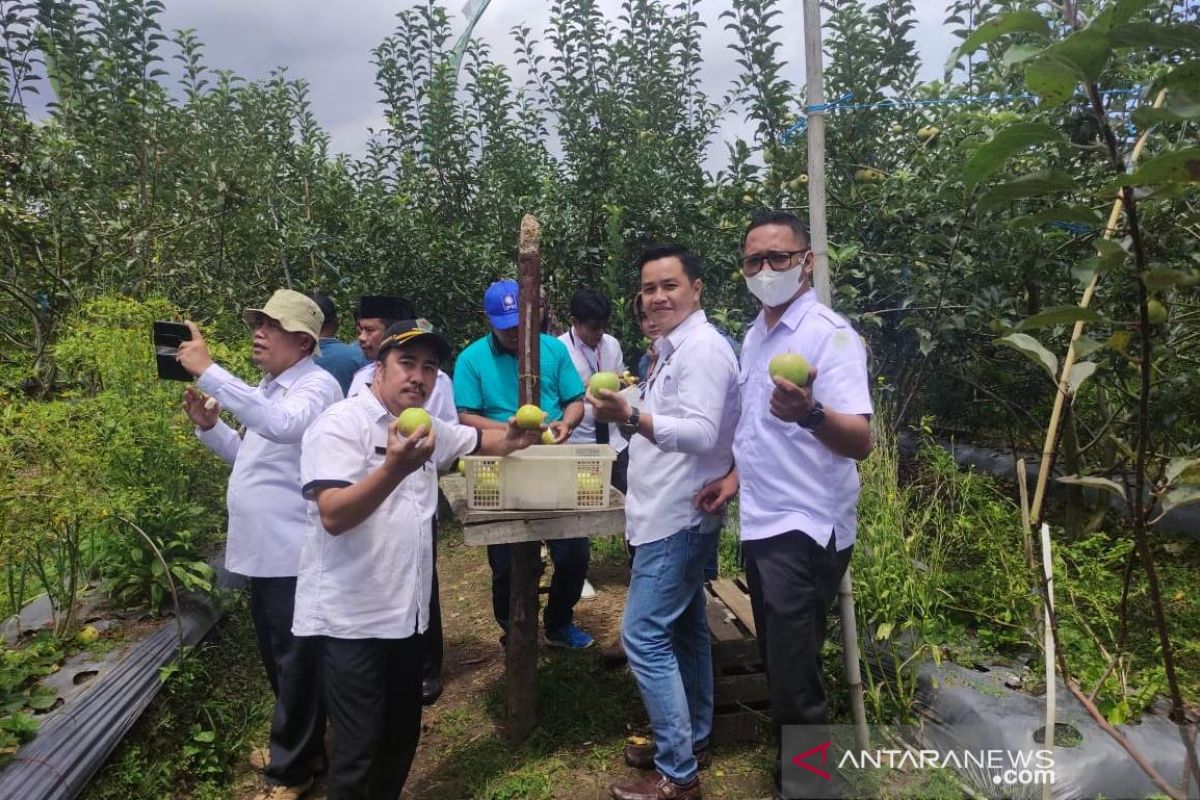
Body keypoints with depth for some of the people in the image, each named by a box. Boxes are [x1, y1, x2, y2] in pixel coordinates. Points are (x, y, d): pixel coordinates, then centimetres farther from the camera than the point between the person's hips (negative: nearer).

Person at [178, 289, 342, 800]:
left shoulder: (317, 386, -15)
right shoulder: (268, 389, 14)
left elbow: (281, 426, -37)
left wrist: (208, 373, -35)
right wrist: (209, 426, 4)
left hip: (296, 553, -9)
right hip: (264, 548, 9)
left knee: (297, 662, 5)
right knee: (276, 656, 21)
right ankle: (297, 744, 40)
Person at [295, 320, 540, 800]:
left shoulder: (427, 428, 11)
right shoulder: (342, 424, -13)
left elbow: (483, 441, 25)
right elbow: (334, 516, -24)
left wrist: (515, 437, 2)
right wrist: (394, 468, -39)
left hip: (406, 612, 8)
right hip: (352, 618, -8)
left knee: (402, 737, 18)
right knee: (357, 750, -1)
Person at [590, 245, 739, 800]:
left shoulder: (703, 348, -17)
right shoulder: (675, 348, 15)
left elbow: (703, 433, -28)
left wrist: (630, 417, -39)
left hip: (678, 518, -11)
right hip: (670, 514, 11)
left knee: (645, 638, -8)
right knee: (685, 631, 17)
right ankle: (691, 740, 31)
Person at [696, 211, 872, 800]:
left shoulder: (830, 335, -16)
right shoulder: (755, 335, 10)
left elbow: (860, 442, -27)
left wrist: (811, 413, -45)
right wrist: (737, 476, 11)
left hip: (804, 531, -8)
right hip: (760, 525, 8)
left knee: (796, 688, 0)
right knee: (778, 667, 21)